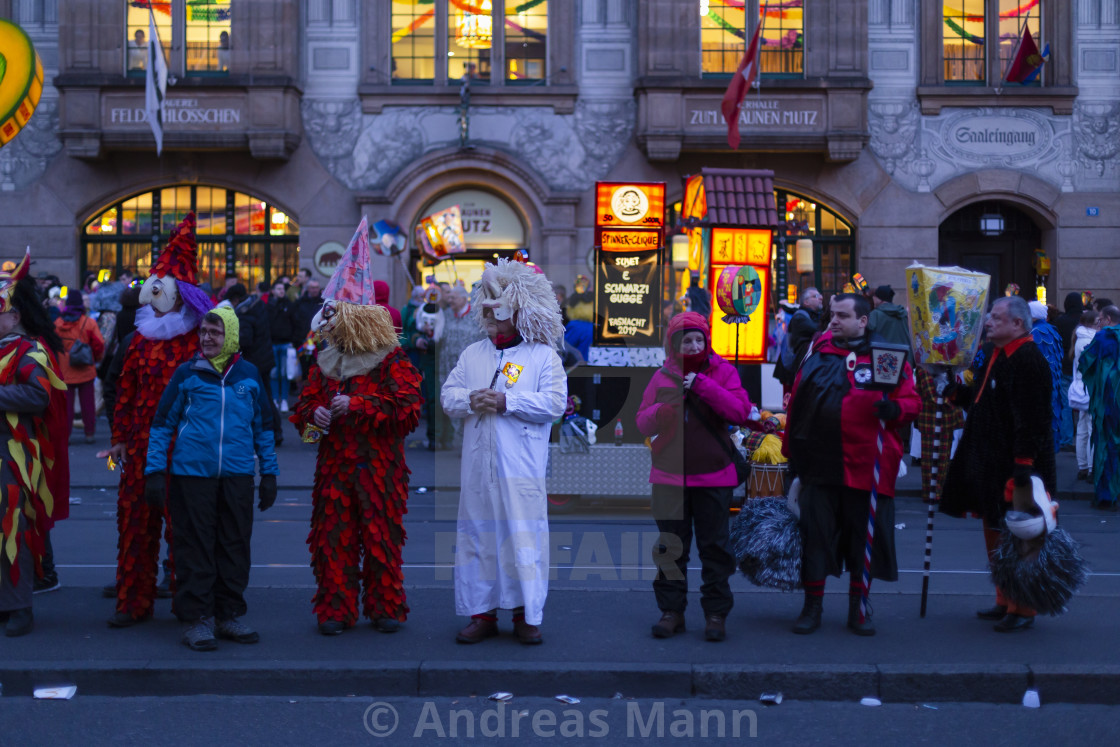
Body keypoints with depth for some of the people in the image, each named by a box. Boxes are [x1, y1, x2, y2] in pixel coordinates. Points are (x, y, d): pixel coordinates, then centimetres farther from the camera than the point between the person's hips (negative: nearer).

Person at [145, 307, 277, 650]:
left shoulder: (249, 374, 7)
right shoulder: (186, 373, 1)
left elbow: (263, 425, 15)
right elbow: (162, 423, 5)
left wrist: (269, 473, 13)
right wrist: (155, 471, 0)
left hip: (238, 475, 2)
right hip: (192, 473, -2)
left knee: (235, 544, 7)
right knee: (195, 546, 1)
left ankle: (229, 614, 19)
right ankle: (196, 617, 10)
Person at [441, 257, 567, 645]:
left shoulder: (543, 355, 3)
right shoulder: (473, 353, 18)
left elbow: (555, 402, -8)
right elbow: (447, 394, 13)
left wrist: (505, 401, -14)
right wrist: (470, 400, -9)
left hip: (522, 468, -4)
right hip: (479, 467, 4)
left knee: (524, 536, -3)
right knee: (478, 536, 6)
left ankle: (526, 615, 7)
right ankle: (482, 614, 15)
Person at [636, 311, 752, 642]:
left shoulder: (722, 371, 1)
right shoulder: (663, 377, 5)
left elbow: (741, 411, -13)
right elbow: (643, 424, 3)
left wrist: (704, 386, -19)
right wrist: (669, 402, -15)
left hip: (713, 477, -2)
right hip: (669, 477, 2)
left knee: (715, 546, 4)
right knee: (671, 547, 7)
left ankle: (716, 612, 12)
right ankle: (671, 610, 16)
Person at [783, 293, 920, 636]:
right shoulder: (818, 353, 9)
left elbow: (912, 401, -2)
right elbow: (796, 403, 12)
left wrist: (894, 408, -25)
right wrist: (792, 452, 10)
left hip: (865, 464, -2)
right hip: (818, 463, 2)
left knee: (863, 535, 7)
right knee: (815, 534, 5)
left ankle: (858, 608, 22)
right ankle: (812, 606, 16)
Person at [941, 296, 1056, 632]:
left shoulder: (1028, 361, -19)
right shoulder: (992, 353, 12)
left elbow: (1031, 418, -24)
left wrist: (1024, 462, -26)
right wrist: (959, 392, 5)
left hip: (1013, 466, -10)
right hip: (989, 464, 10)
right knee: (995, 532, 17)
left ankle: (1022, 610, 8)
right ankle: (1005, 602, 29)